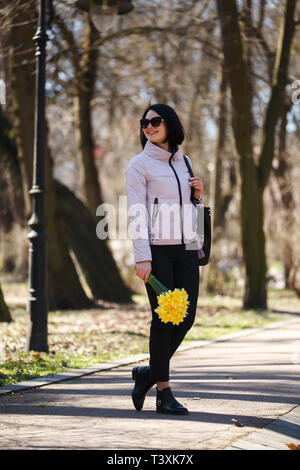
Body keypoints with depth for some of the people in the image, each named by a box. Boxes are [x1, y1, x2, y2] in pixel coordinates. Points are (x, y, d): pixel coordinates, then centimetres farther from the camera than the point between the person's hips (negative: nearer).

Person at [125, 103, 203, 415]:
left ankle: (149, 373, 21)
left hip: (186, 249, 6)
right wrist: (142, 257, -16)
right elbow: (136, 213, -8)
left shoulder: (183, 162, 17)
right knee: (164, 318, -6)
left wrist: (196, 194, 4)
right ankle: (163, 393, 3)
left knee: (186, 317, 2)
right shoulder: (139, 164, 0)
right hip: (156, 249, -6)